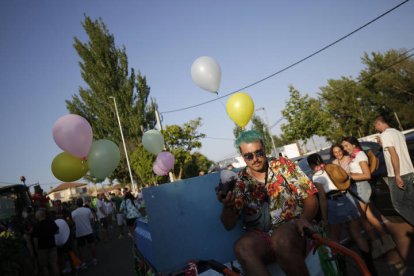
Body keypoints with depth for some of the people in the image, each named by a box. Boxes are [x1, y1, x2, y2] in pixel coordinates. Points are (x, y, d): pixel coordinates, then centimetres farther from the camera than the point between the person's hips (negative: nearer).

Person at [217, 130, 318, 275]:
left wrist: (304, 219, -18)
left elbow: (310, 198, 4)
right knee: (242, 247, -33)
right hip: (260, 237, 1)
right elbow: (229, 225, 5)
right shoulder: (239, 182, 6)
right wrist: (227, 206, -18)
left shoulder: (283, 165, 5)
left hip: (292, 228, 0)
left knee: (281, 238, -36)